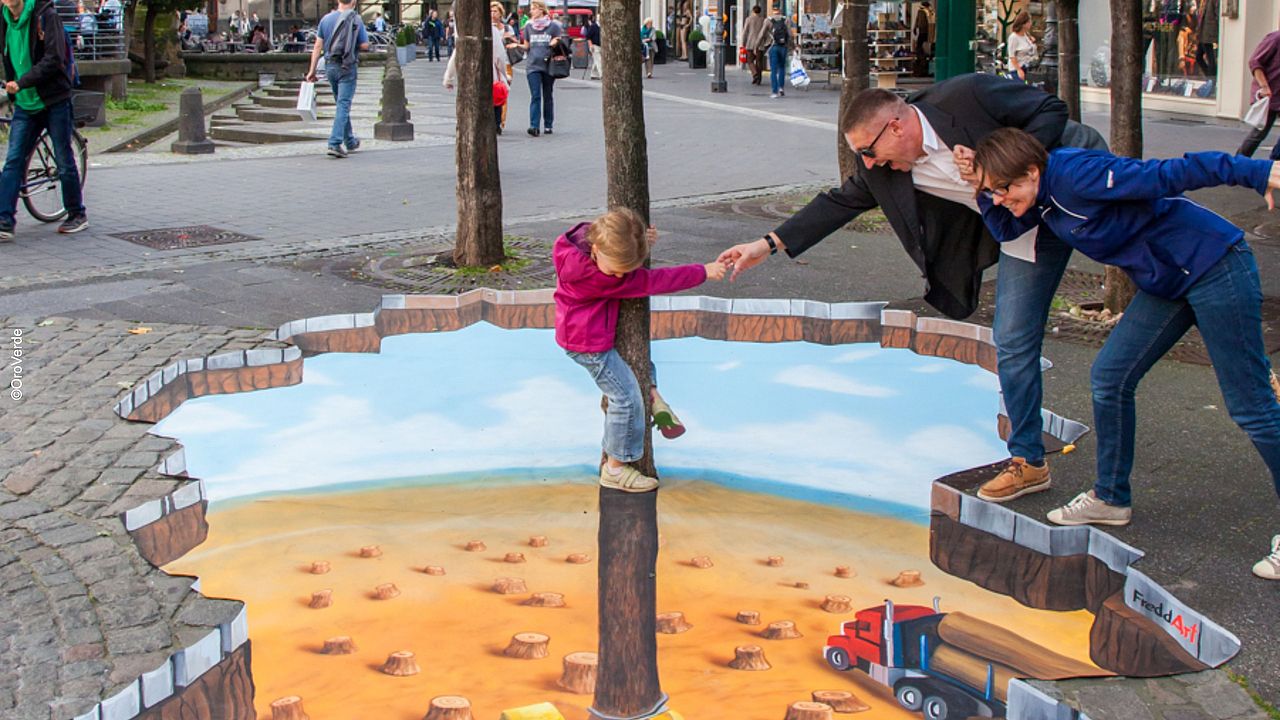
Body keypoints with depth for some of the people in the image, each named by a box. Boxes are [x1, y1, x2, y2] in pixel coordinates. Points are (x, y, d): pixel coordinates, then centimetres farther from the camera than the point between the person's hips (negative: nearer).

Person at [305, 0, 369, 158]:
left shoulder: (326, 19, 3)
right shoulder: (356, 20, -8)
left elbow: (318, 46, 2)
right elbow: (365, 45, -9)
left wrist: (312, 70, 4)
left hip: (330, 66, 5)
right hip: (347, 68, -5)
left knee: (341, 104, 18)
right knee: (343, 105, -4)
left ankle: (350, 142, 30)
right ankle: (334, 144, -16)